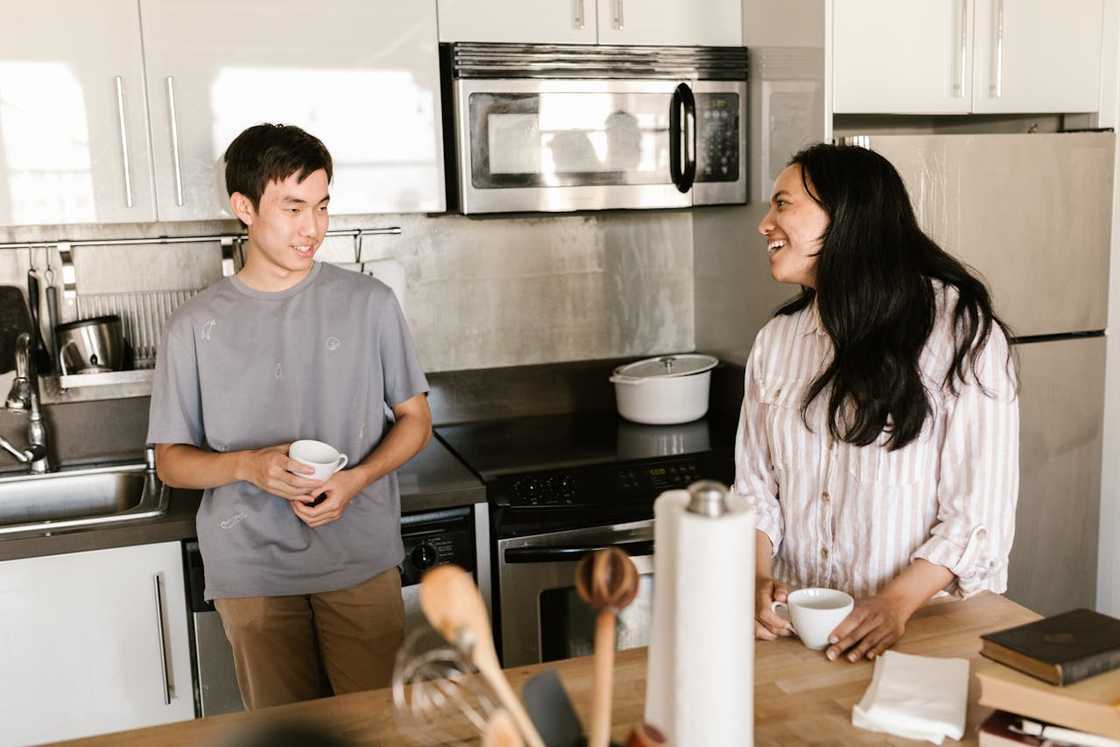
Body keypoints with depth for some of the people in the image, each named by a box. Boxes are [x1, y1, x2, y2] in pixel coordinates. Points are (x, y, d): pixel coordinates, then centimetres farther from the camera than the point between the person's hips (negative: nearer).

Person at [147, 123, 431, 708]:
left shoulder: (368, 302, -2)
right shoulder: (198, 326, -3)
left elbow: (414, 419, 5)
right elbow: (170, 461, 3)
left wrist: (357, 479, -14)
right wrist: (248, 466, -17)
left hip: (362, 559, 0)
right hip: (252, 572, 0)